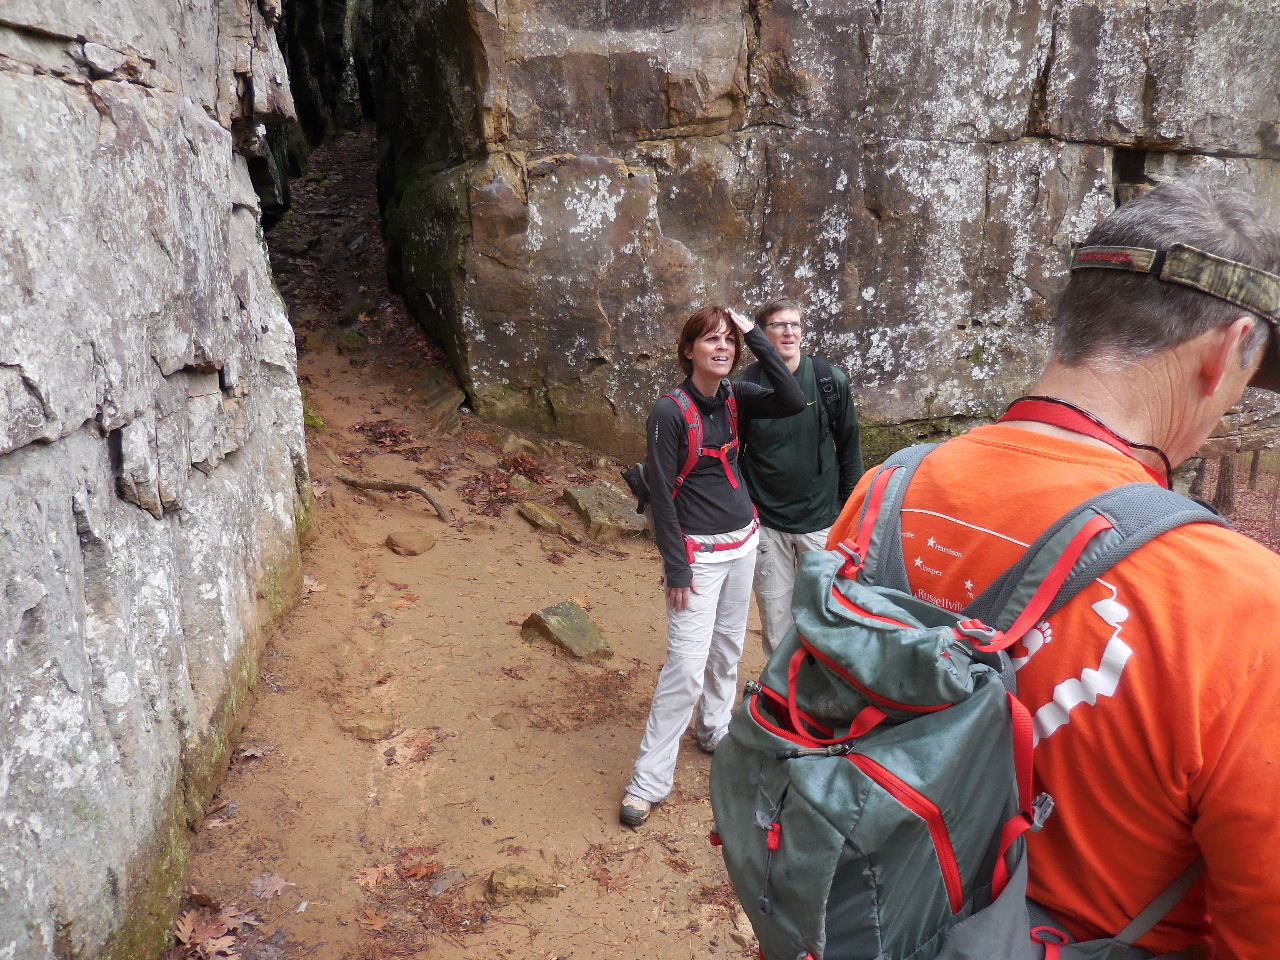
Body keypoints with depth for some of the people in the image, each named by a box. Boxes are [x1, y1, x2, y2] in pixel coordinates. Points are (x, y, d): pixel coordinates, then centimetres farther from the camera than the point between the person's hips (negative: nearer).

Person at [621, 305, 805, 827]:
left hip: (742, 543, 7)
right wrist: (676, 571, -15)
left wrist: (755, 336, -12)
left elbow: (794, 401, -10)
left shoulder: (734, 397, 2)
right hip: (699, 553, -7)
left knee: (728, 647, 19)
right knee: (687, 666, -8)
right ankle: (649, 779, 3)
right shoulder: (670, 411, -16)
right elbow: (661, 496, -15)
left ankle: (714, 729, 41)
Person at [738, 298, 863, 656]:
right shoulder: (746, 385, -6)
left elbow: (849, 448, 6)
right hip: (766, 522, 0)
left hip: (822, 520, 0)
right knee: (775, 614, 10)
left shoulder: (831, 381, -3)